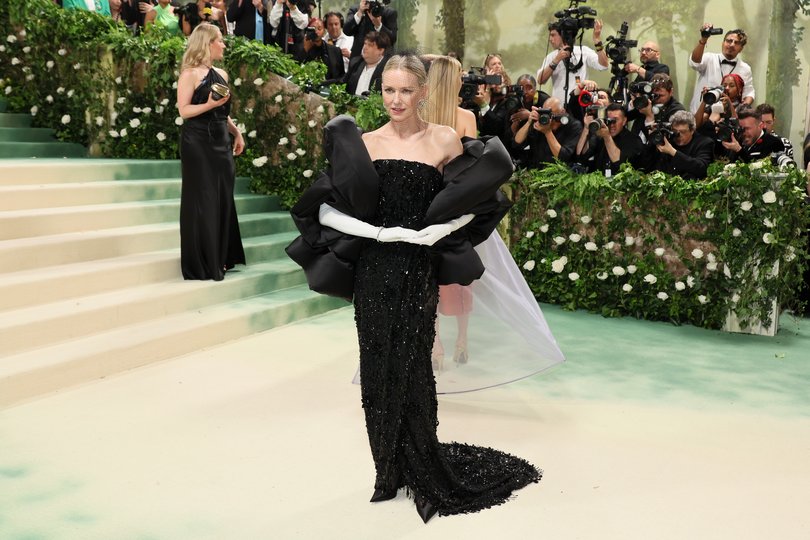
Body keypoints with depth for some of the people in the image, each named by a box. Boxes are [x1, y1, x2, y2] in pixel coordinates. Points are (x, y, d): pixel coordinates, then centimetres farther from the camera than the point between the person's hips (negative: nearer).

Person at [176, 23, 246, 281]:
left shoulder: (221, 74, 13)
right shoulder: (190, 74, -8)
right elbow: (184, 110, -15)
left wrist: (236, 133, 12)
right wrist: (209, 104, -26)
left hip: (220, 142, 7)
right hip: (198, 143, -7)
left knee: (223, 199, 9)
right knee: (202, 201, -3)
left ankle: (220, 257, 20)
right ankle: (201, 264, 4)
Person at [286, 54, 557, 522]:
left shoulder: (445, 140, 0)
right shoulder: (364, 144, 4)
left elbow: (469, 200, 5)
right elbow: (325, 206, 2)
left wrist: (432, 230, -10)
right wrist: (375, 229, -10)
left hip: (419, 269, -2)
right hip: (373, 269, 2)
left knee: (411, 365, 1)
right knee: (379, 366, 8)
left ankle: (419, 465, 21)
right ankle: (391, 467, 24)